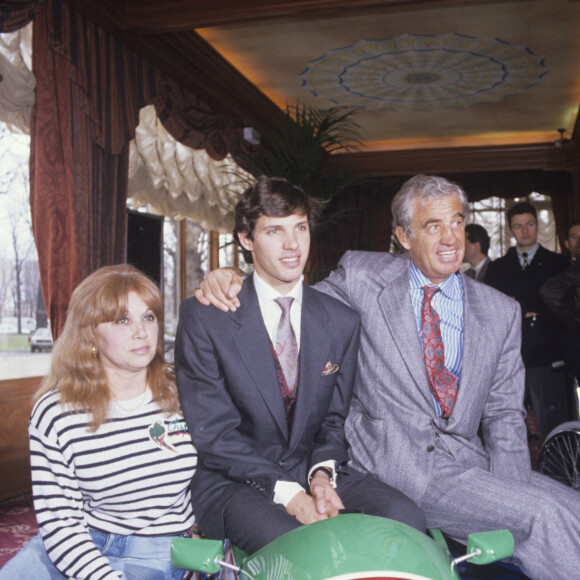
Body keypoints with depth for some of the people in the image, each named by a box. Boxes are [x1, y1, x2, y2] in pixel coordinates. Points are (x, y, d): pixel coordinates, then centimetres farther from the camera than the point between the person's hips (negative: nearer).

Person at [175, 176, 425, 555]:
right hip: (233, 482, -4)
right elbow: (213, 432, -10)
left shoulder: (343, 323, 5)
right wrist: (287, 493, -19)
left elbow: (336, 417, 12)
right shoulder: (204, 317, -7)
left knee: (406, 518, -21)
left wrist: (322, 472, -10)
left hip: (311, 472, 4)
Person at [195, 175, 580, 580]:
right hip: (397, 461, -5)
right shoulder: (361, 276, 2)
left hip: (469, 457, 5)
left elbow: (503, 414, 8)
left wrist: (509, 495, -7)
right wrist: (234, 281, -8)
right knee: (544, 515, -20)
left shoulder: (502, 312, 10)